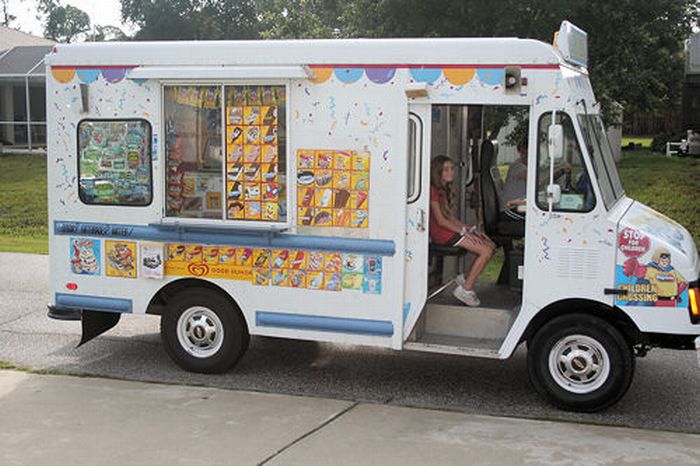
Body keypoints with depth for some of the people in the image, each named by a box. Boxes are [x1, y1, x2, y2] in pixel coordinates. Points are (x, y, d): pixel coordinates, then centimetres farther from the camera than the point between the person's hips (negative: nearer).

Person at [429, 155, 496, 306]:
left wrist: (471, 229, 6)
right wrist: (464, 232, -16)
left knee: (490, 245, 1)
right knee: (486, 251, -15)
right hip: (441, 233, -10)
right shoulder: (433, 190, -13)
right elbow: (441, 221, -17)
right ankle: (465, 290, -10)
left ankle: (466, 277, 8)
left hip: (451, 229, 10)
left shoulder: (446, 189, 18)